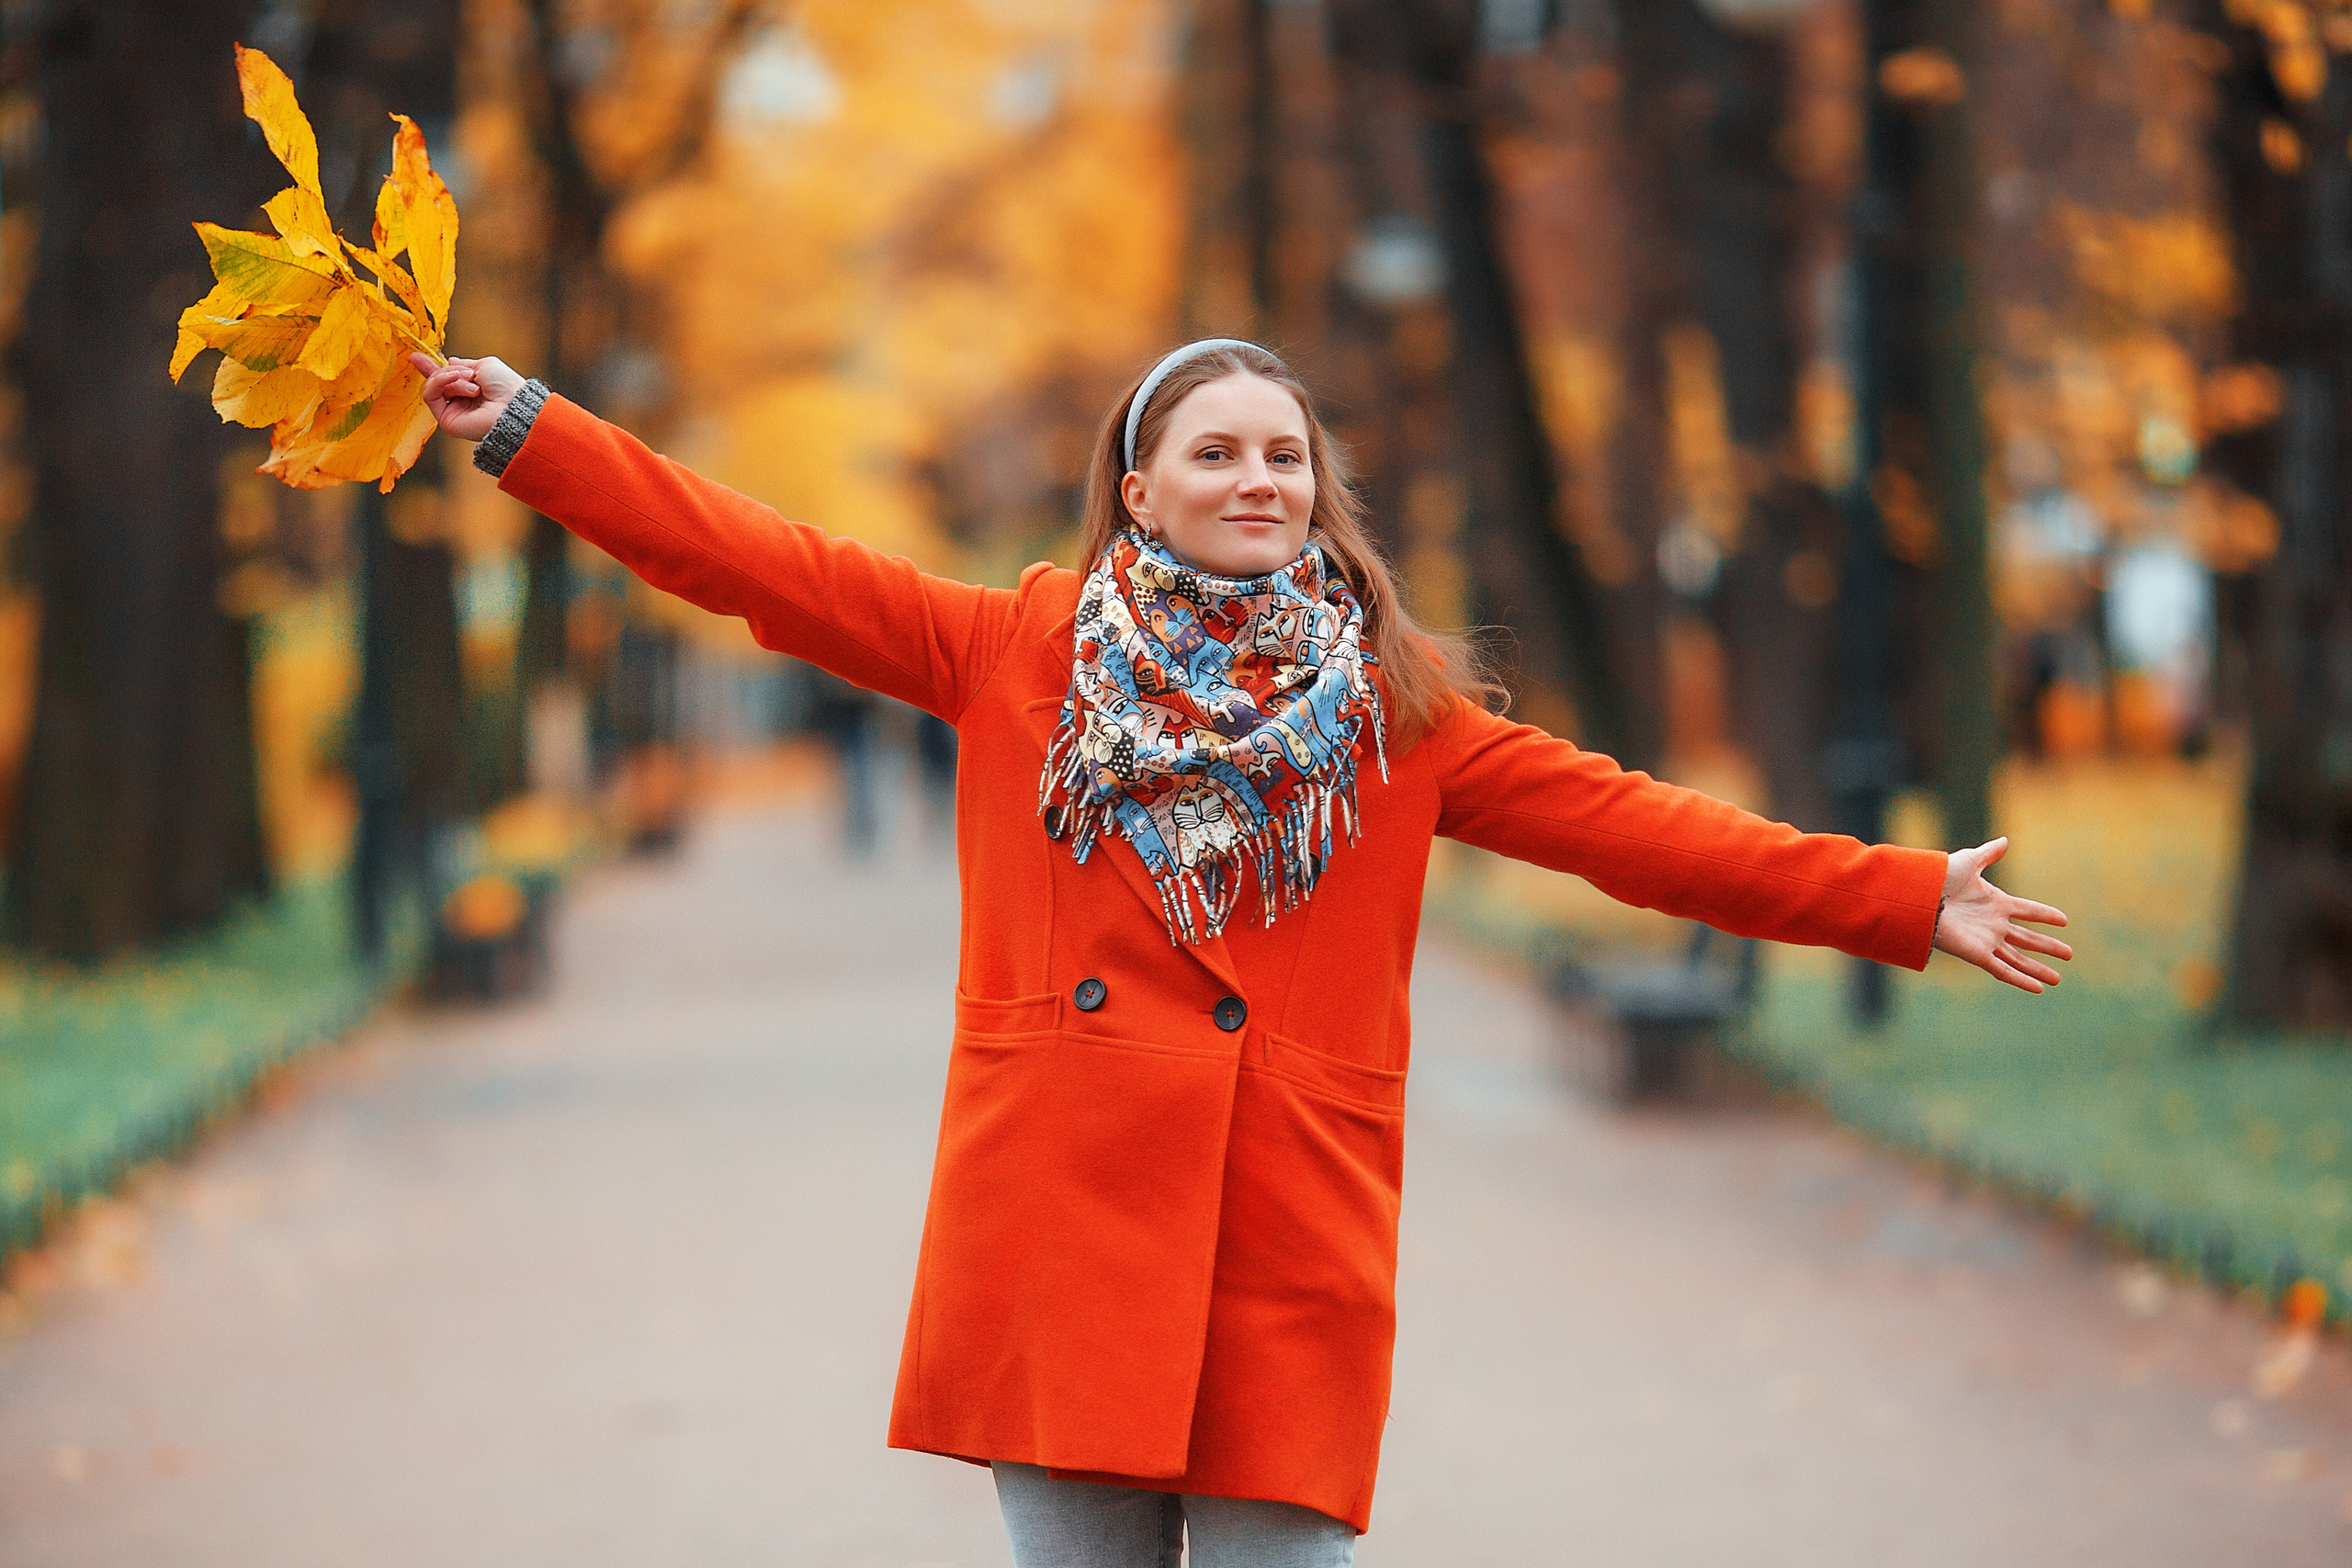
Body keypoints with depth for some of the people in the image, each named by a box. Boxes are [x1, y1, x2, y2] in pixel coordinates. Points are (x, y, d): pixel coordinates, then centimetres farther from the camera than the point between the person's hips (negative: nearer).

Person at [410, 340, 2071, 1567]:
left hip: (1290, 1243, 0)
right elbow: (768, 567, 7)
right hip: (1067, 1217, 0)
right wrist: (525, 431, 3)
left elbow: (1625, 822, 8)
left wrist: (1908, 901, 4)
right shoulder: (1021, 650, 9)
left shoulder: (1396, 708, 11)